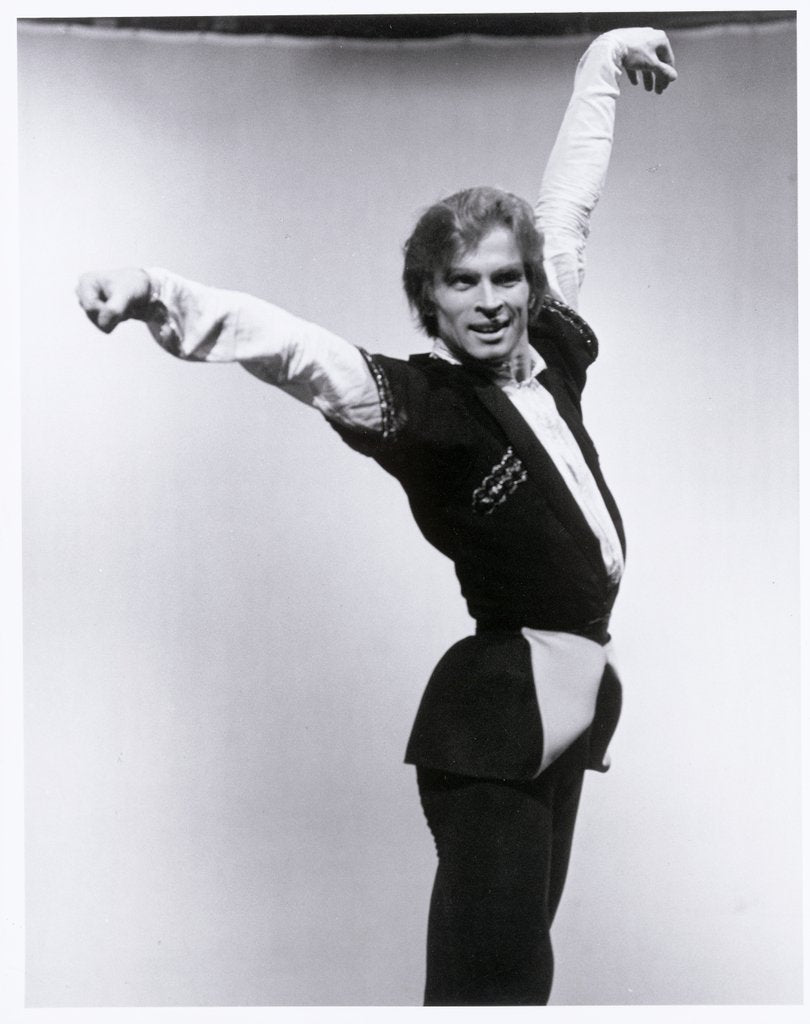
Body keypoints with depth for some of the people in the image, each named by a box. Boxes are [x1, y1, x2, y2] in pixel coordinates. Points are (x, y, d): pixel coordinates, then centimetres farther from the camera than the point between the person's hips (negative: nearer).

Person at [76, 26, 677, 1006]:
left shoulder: (550, 353, 3)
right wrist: (162, 296, -49)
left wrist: (602, 63, 27)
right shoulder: (420, 401, -15)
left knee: (523, 955, 15)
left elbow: (567, 200, 15)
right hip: (496, 716, -7)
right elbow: (299, 352, -33)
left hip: (564, 705, 7)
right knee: (490, 977, -7)